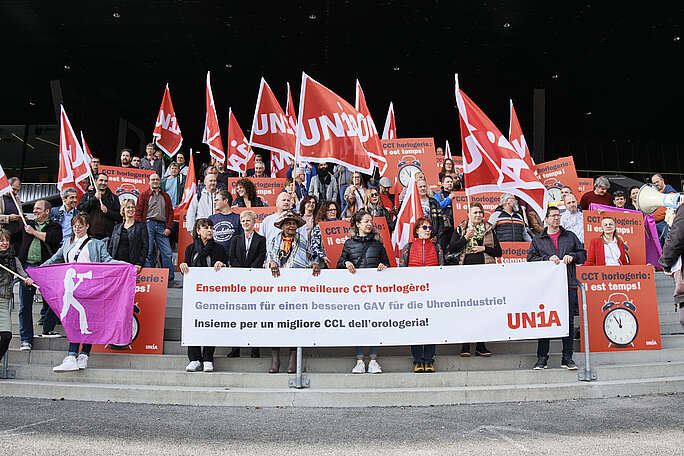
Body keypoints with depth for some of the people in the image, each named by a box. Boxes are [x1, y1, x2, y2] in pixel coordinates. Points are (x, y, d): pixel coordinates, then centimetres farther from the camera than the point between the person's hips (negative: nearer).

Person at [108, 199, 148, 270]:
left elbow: (145, 247, -2)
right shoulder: (116, 227, 18)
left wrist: (139, 264, -13)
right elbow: (110, 247, 18)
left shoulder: (141, 226, 6)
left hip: (133, 264, -3)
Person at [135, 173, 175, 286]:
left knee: (167, 253, -4)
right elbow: (138, 212, 3)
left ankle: (169, 280, 0)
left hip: (162, 226, 2)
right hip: (148, 224, -2)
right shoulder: (144, 195, 10)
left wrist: (168, 227, 2)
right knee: (148, 252, -2)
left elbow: (170, 212, 14)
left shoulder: (165, 196, 19)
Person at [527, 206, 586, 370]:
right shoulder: (538, 240, 11)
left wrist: (572, 256, -4)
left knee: (569, 322, 3)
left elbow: (583, 254, 15)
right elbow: (531, 258, 2)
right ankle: (542, 358, 6)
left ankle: (567, 358, 13)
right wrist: (548, 259, -11)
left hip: (568, 284, 2)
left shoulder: (570, 236, 17)